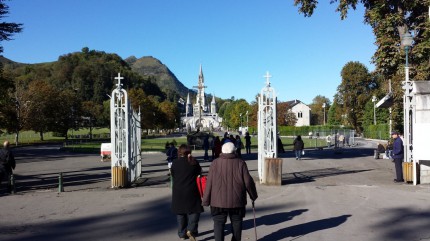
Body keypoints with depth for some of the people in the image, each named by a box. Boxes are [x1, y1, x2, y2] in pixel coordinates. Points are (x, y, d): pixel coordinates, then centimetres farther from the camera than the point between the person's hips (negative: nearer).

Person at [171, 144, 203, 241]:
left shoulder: (175, 163, -3)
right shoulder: (194, 162, -5)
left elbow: (173, 177, 4)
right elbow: (199, 172, 6)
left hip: (178, 192, 1)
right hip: (192, 191, -1)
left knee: (180, 212, 11)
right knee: (194, 211, 8)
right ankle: (191, 230, -9)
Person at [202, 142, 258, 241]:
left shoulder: (215, 163, -3)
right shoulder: (240, 163, -3)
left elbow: (209, 183, -3)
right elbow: (248, 182, -3)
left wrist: (206, 200, 3)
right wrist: (253, 195, 12)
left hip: (218, 201, 0)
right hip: (237, 200, 1)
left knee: (219, 223, 5)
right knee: (236, 222, 16)